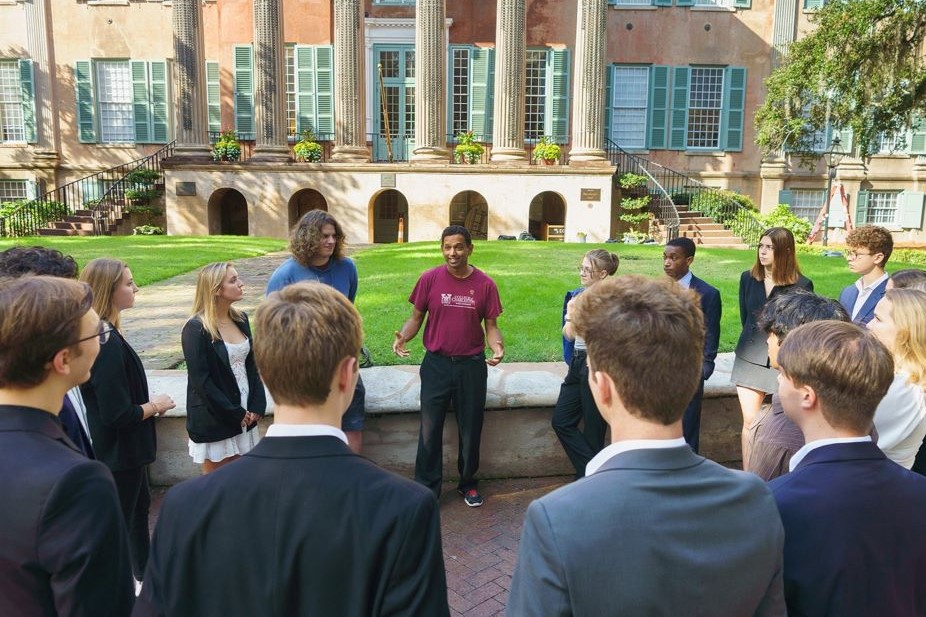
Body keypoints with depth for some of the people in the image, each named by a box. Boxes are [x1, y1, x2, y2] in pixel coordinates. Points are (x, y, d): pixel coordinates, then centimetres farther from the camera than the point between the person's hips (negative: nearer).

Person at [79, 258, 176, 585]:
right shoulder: (108, 345, -29)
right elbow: (118, 416, -28)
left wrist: (148, 403, 2)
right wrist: (155, 405, -13)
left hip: (121, 448, 10)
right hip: (119, 451, -10)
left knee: (140, 502, 25)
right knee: (120, 519, 8)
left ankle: (144, 572, 45)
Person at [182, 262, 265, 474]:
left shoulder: (240, 320, 6)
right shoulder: (196, 329, -13)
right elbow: (201, 381, -15)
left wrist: (257, 405, -2)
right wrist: (234, 414, -13)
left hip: (244, 414, 6)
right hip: (214, 419, -5)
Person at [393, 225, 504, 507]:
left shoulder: (484, 284, -3)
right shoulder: (429, 279, -4)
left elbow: (491, 325, 2)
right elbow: (416, 318, 2)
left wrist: (497, 347, -19)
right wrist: (402, 337, -18)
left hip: (472, 366, 1)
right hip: (436, 364, 0)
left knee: (470, 429, 13)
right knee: (430, 430, 4)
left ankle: (468, 483, 33)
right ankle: (427, 489, 19)